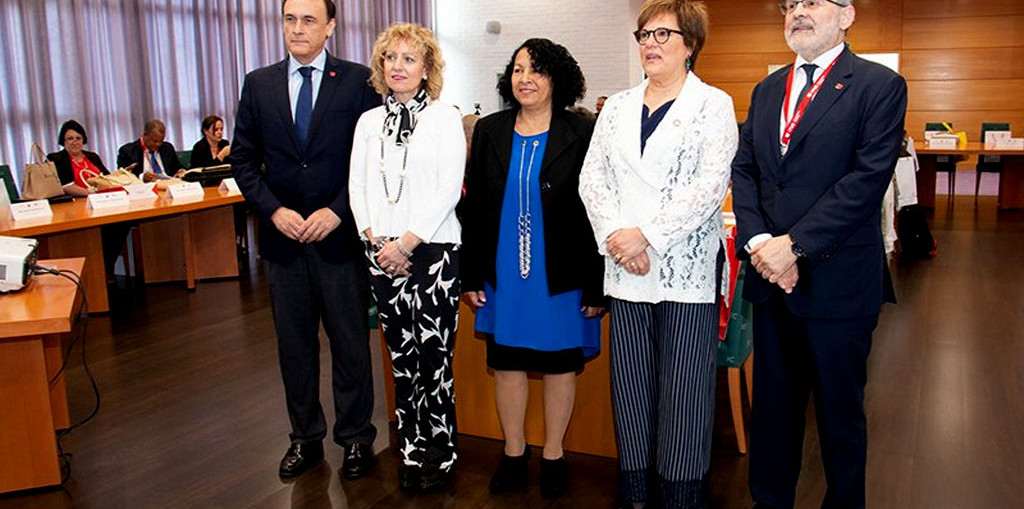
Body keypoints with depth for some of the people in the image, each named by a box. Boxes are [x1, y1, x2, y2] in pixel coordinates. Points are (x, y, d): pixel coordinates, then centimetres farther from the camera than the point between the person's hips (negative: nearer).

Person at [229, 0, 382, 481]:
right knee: (294, 345, 13)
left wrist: (337, 211, -13)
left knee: (350, 343, 7)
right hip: (283, 234, 3)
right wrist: (273, 210, -6)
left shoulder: (358, 80, -2)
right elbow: (243, 158, 8)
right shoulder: (258, 84, 7)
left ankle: (355, 438, 23)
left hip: (340, 234, -3)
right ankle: (305, 437, 29)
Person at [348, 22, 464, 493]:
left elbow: (449, 189, -8)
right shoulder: (368, 121, 13)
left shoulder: (445, 118, 0)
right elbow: (358, 186, 10)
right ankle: (411, 449, 21)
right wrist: (376, 240, -5)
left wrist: (407, 242, -12)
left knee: (435, 356, -2)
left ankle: (440, 452, 13)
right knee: (401, 357, 9)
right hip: (382, 253, 4)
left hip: (434, 249, -4)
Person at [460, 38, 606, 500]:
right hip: (502, 275, 3)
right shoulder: (489, 131, 4)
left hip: (561, 279, -3)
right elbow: (473, 207, 7)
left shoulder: (580, 135, -6)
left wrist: (597, 286, -8)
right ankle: (513, 453, 31)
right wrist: (470, 275, 4)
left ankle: (553, 456, 29)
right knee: (506, 363, 12)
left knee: (559, 365, 10)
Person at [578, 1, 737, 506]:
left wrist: (647, 234, -16)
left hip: (687, 269, -4)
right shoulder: (617, 107, 14)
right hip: (625, 271, 4)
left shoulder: (713, 104, 1)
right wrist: (615, 236, -10)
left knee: (683, 393, 1)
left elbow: (710, 185, -10)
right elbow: (591, 177, 6)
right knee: (630, 389, 9)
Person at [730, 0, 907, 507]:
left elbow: (867, 179, -15)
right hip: (771, 279, 5)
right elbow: (744, 170, 7)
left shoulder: (880, 86, -5)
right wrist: (758, 242, -9)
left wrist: (795, 246, -19)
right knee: (772, 407, 16)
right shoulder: (767, 90, 13)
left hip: (836, 282, -5)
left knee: (840, 416, 11)